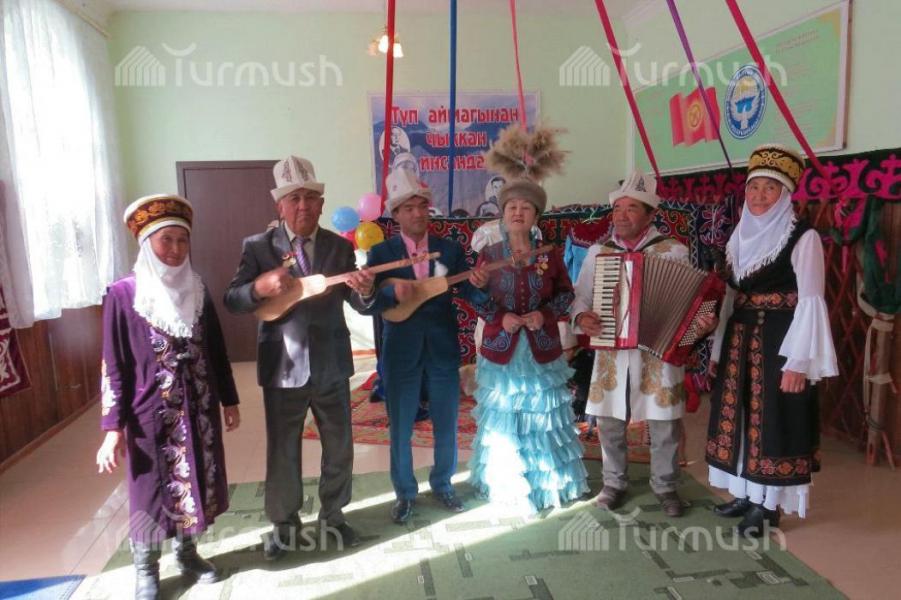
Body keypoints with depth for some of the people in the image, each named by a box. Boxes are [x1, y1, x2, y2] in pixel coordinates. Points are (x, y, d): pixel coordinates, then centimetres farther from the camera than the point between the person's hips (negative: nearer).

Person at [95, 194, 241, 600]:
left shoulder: (197, 291, 2)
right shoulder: (123, 295, -10)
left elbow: (216, 351, 10)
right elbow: (113, 366, -8)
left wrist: (228, 400, 12)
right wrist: (113, 428, -10)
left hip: (199, 410, 4)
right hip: (151, 413, -4)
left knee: (195, 482, 15)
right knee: (151, 489, 10)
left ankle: (187, 552, 37)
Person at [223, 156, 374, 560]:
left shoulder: (341, 247, -1)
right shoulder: (258, 247, -5)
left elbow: (358, 306, -5)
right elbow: (231, 300, -9)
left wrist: (364, 290, -28)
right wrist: (260, 287, -30)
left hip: (331, 365, 2)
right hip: (282, 368, -2)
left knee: (339, 448, 15)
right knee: (282, 452, 13)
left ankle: (332, 514, 38)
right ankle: (283, 523, 35)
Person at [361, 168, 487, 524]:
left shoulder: (451, 249, 2)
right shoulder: (381, 252, -4)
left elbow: (469, 295, -7)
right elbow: (366, 304, -12)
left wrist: (478, 283, -29)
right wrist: (392, 292, -31)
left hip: (443, 351, 2)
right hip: (400, 354, -1)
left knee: (446, 425, 14)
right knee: (400, 429, 10)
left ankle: (442, 484, 36)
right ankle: (405, 493, 30)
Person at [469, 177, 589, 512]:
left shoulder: (550, 255, -1)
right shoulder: (489, 255, -3)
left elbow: (566, 293, 5)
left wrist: (545, 314, -13)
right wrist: (500, 317, -16)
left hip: (542, 349, 1)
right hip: (500, 349, 0)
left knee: (543, 417, 10)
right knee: (503, 419, 8)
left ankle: (548, 484, 28)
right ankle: (506, 486, 26)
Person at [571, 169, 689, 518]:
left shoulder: (673, 251, -1)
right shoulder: (598, 252, 6)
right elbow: (579, 297, 8)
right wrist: (581, 317, -12)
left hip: (658, 351, -2)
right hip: (611, 352, 2)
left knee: (665, 423, 6)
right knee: (609, 422, 10)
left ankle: (665, 486, 29)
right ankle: (614, 483, 31)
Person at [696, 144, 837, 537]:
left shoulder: (802, 237, -9)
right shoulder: (740, 237, 10)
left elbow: (810, 303, -13)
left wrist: (798, 362, -17)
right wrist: (719, 346, 11)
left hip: (779, 342, -7)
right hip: (740, 340, 7)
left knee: (773, 419, 1)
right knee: (739, 415, 12)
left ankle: (768, 506, 16)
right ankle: (746, 495, 28)